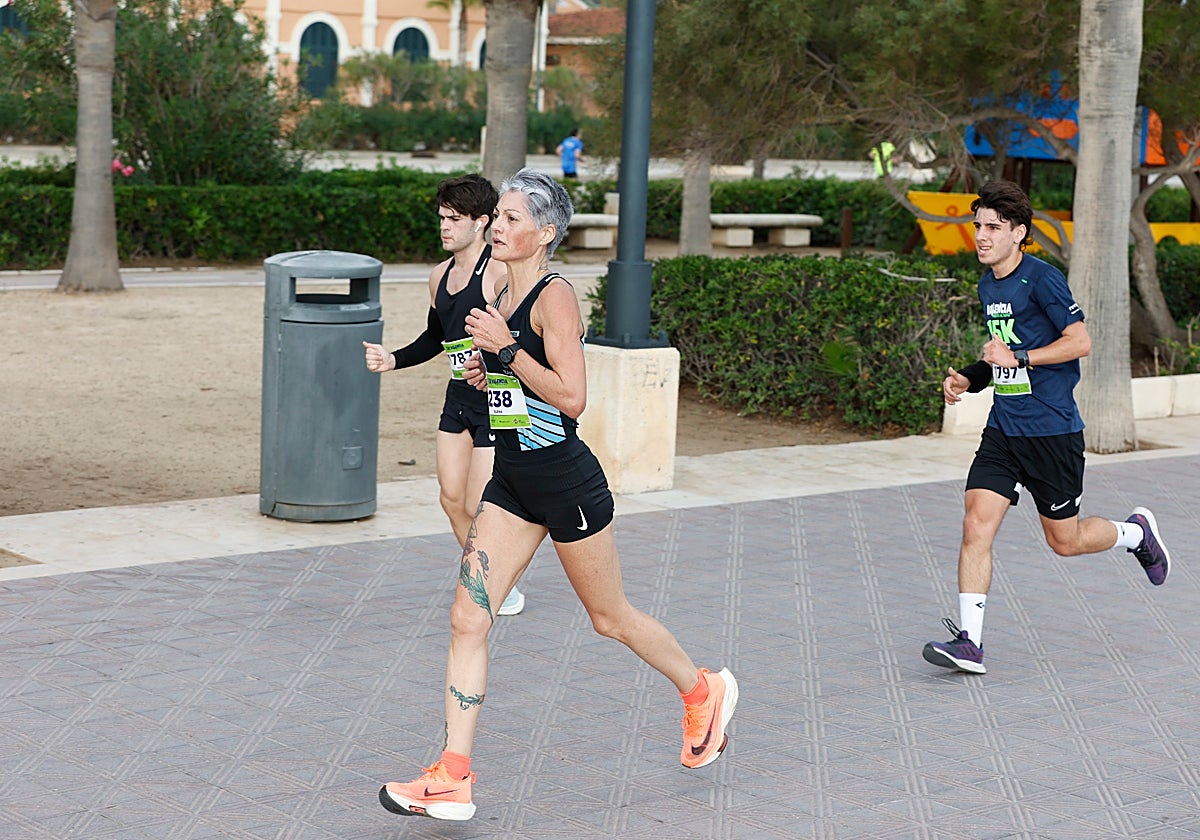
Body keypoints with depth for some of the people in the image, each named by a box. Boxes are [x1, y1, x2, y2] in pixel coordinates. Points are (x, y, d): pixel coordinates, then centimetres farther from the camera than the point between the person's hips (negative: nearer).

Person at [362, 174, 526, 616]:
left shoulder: (499, 272, -14)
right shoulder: (440, 276, 11)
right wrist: (393, 360, 12)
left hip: (497, 401, -8)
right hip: (458, 398, 8)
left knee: (479, 507, -5)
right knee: (452, 500, 8)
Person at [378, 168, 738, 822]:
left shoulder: (554, 297, -16)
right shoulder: (504, 298, 10)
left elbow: (572, 397, -23)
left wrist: (507, 348, -24)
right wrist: (486, 372, 4)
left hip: (565, 481, -8)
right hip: (512, 481, 8)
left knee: (609, 616, 11)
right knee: (467, 620, -3)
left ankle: (704, 692, 37)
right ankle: (452, 780, -3)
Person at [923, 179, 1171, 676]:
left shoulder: (1042, 278, -13)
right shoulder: (987, 285, 11)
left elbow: (1080, 342, -16)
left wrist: (1019, 358, -23)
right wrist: (970, 378, 8)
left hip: (1053, 431, -6)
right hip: (1002, 431, 6)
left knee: (1065, 541, 6)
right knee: (976, 526, -9)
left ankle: (1137, 532, 36)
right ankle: (969, 642, -9)